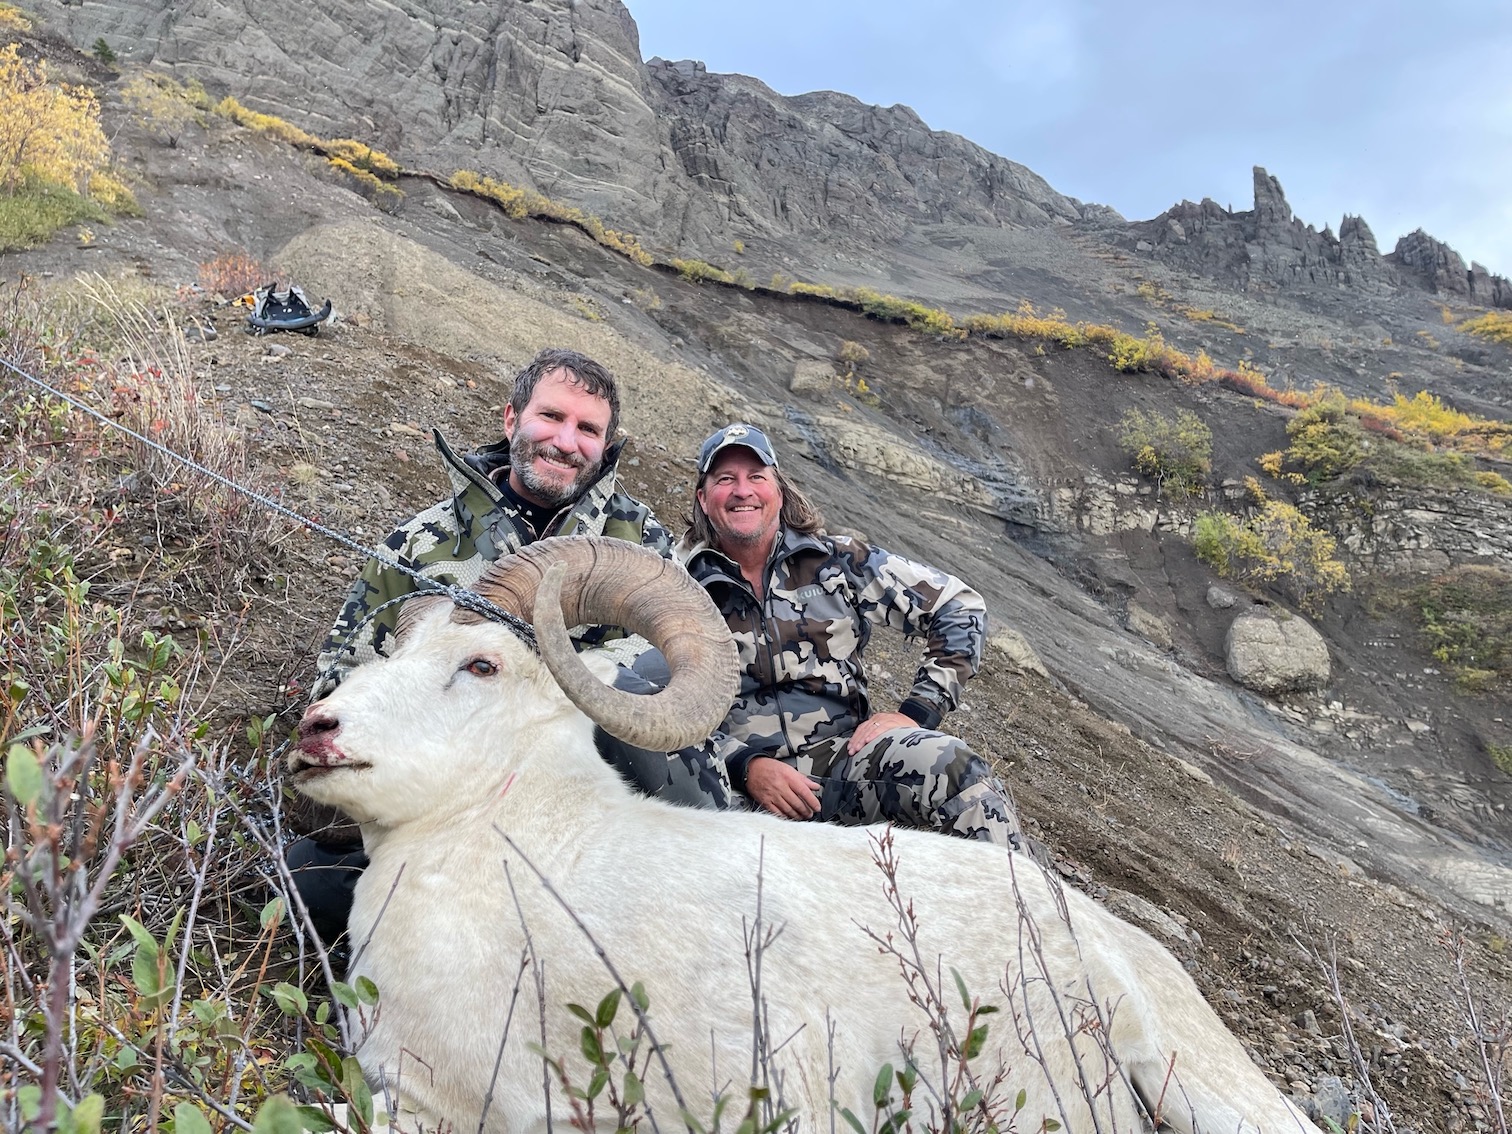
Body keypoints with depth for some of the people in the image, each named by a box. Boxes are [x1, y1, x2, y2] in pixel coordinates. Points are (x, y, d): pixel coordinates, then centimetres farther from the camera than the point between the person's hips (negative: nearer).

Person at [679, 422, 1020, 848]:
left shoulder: (835, 561, 7)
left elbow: (961, 607, 9)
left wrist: (916, 713, 0)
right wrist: (746, 767, -15)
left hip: (843, 756, 0)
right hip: (739, 776, 0)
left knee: (955, 767, -29)